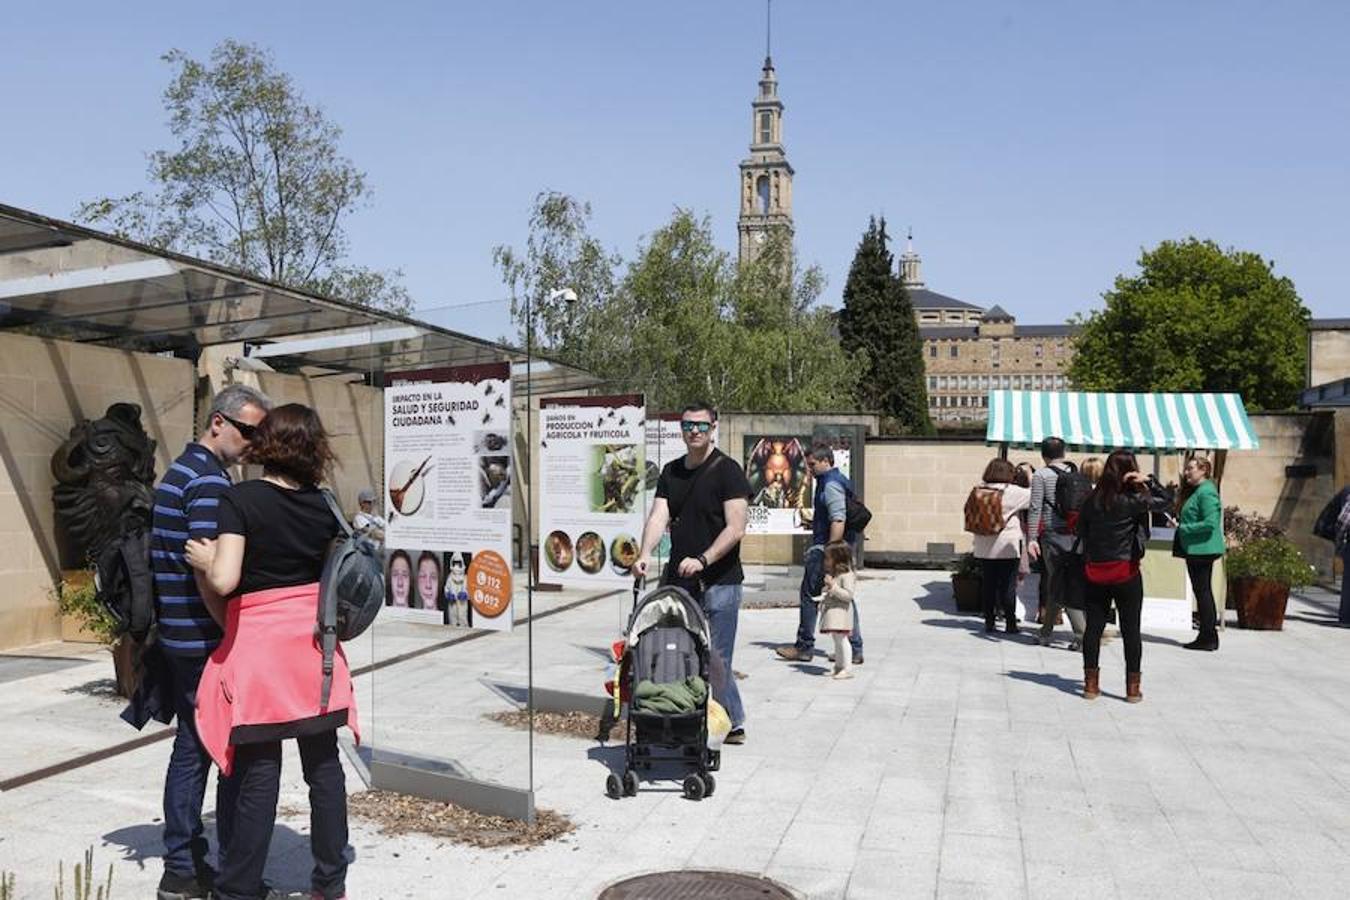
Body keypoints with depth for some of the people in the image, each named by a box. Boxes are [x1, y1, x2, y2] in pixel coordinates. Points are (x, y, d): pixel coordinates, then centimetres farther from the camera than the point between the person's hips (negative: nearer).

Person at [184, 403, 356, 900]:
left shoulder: (240, 499, -11)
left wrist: (205, 559, 0)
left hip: (257, 643, -4)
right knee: (324, 764, 11)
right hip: (312, 640, 4)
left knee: (259, 774, 3)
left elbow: (224, 580, -19)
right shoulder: (322, 506, 2)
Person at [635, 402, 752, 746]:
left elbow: (736, 528, -13)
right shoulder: (671, 472, 13)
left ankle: (733, 724, 12)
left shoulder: (728, 470, -6)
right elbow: (658, 517, 3)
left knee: (715, 660, -3)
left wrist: (702, 559, -24)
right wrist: (646, 554, -15)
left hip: (718, 582, -6)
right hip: (677, 581, 6)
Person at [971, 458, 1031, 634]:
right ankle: (1010, 623, 7)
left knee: (987, 584, 8)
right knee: (1008, 585, 3)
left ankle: (989, 622, 13)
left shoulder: (979, 490, 2)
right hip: (1007, 547, -4)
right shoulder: (1012, 492, -11)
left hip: (984, 548, 4)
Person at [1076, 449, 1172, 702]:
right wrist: (1147, 482, -3)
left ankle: (1091, 684, 12)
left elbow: (1081, 530, 4)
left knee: (1094, 627, 8)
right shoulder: (1132, 500, -10)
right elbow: (1164, 501, 3)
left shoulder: (1092, 500, 0)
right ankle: (1133, 688, 10)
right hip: (1125, 572, -3)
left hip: (1094, 571, 3)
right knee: (1131, 629, 6)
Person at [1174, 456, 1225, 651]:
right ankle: (1206, 636, 19)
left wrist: (1184, 528, -16)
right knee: (1201, 591, 13)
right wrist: (1179, 522, 9)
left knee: (1203, 591, -5)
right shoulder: (1195, 491, 17)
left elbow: (1210, 523, -22)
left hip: (1203, 549, -10)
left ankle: (1208, 638, 0)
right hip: (1195, 549, 10)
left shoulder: (1206, 492, -15)